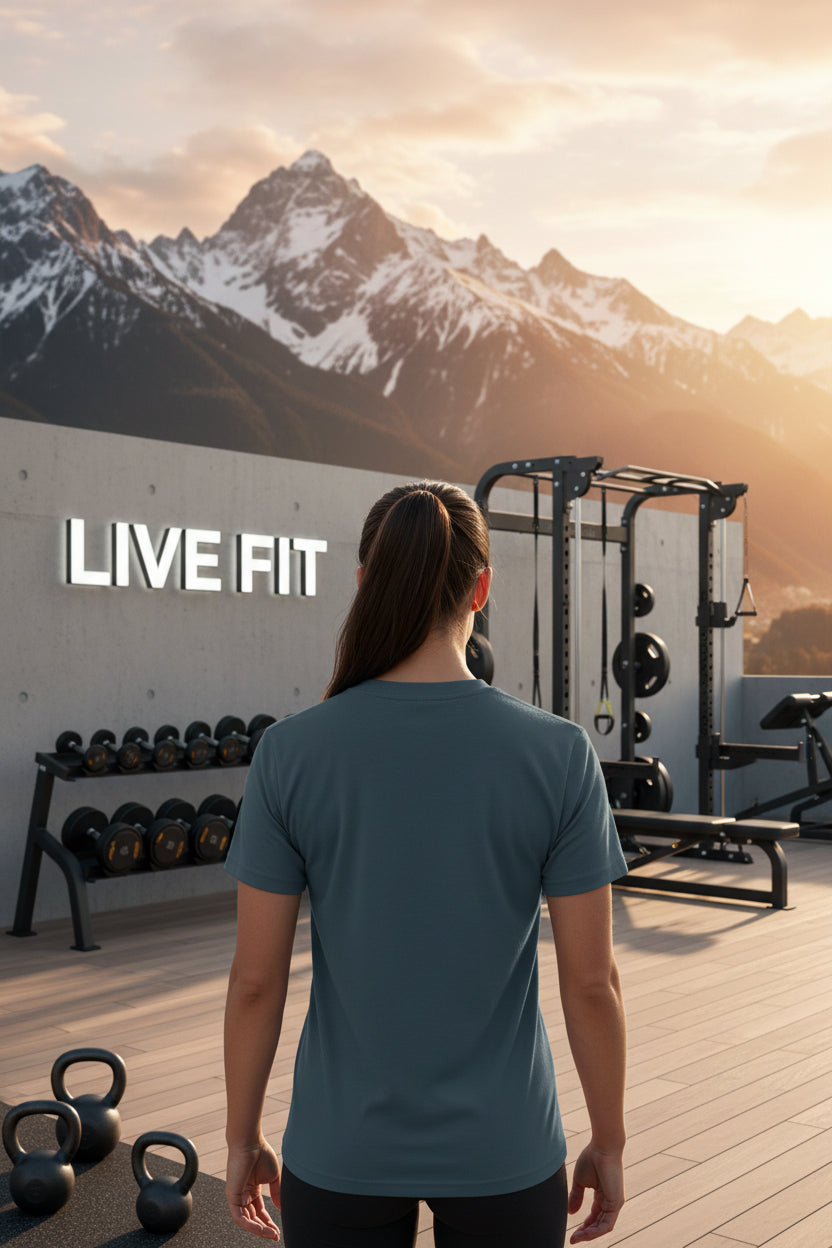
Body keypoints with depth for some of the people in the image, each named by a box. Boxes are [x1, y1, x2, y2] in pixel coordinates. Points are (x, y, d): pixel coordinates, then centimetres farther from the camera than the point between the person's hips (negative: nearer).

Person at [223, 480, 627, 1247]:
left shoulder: (291, 753, -12)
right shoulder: (558, 754, -13)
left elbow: (256, 977, -7)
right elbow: (590, 980, -8)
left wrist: (243, 1138, 7)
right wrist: (608, 1143, 6)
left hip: (342, 1150, 0)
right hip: (502, 1151, 0)